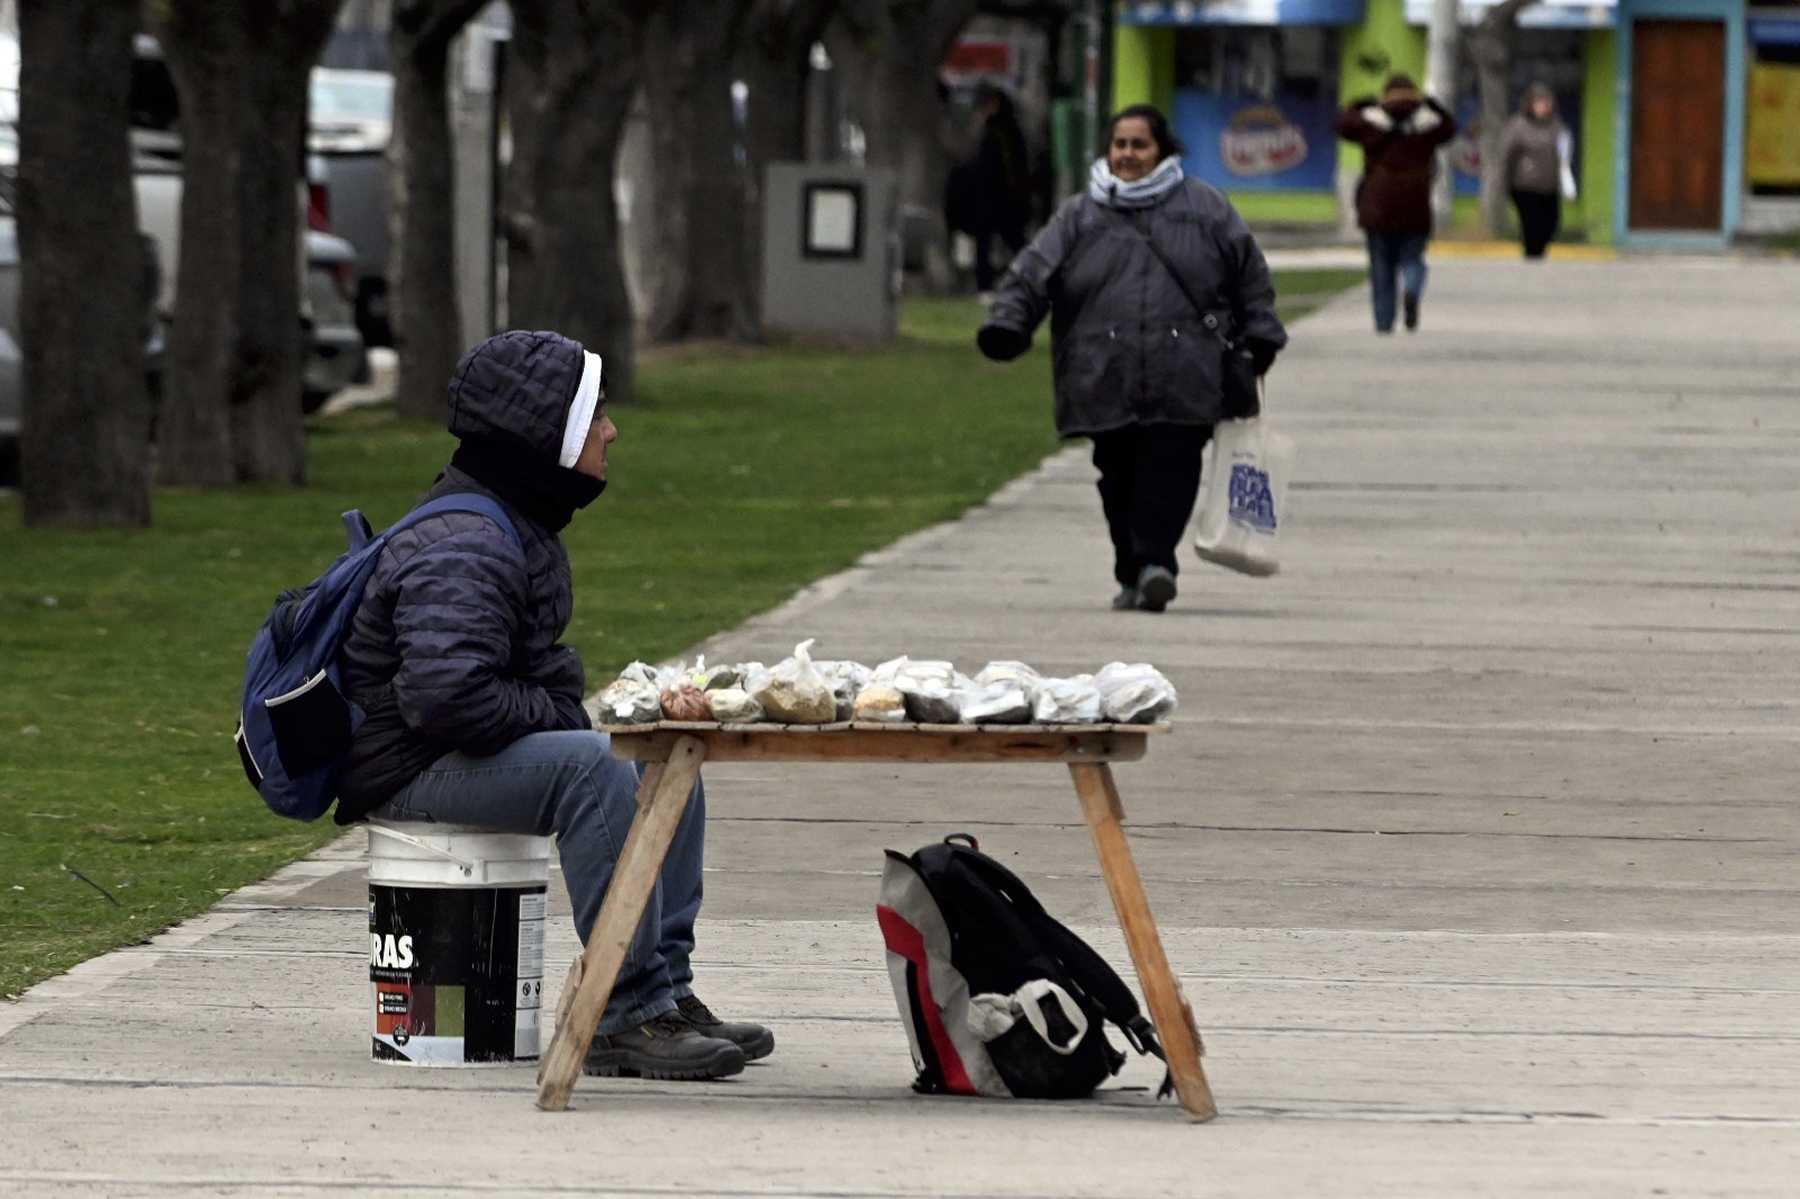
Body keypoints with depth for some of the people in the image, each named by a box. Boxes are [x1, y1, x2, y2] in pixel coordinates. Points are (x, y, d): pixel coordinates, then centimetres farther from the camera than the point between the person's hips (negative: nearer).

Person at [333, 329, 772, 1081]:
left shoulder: (522, 526, 13)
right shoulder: (462, 548, -22)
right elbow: (444, 693, -33)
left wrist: (560, 700, 6)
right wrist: (553, 712, -19)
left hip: (473, 754, 11)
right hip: (407, 774, -11)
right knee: (593, 767, -32)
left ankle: (665, 987, 4)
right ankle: (629, 1014, -31)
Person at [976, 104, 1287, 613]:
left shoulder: (1204, 208, 11)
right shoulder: (1080, 216, 12)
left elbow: (1248, 271, 15)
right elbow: (1033, 272, 6)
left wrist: (1258, 336, 10)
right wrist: (1006, 323, -8)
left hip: (1183, 380, -2)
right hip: (1108, 380, 2)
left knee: (1170, 467, -14)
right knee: (1119, 476, 3)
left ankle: (1154, 562, -19)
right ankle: (1132, 575, 12)